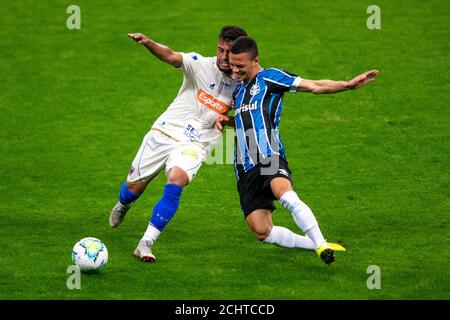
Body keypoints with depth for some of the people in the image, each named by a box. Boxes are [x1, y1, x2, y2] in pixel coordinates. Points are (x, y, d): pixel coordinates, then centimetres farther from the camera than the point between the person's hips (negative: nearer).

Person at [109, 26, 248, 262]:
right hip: (164, 133, 0)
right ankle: (122, 205, 49)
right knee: (134, 186, 9)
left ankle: (146, 243, -26)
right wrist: (149, 43, -50)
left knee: (176, 181, -29)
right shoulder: (202, 65, -10)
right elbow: (171, 57, -29)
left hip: (193, 145, 0)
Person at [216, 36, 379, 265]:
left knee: (284, 194, -38)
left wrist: (349, 84, -12)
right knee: (262, 232, -5)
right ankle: (313, 244, 11)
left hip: (269, 157, -7)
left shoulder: (268, 78, 4)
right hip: (246, 168, 7)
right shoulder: (238, 89, 24)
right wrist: (226, 120, 19)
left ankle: (322, 246, -37)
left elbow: (314, 86, 0)